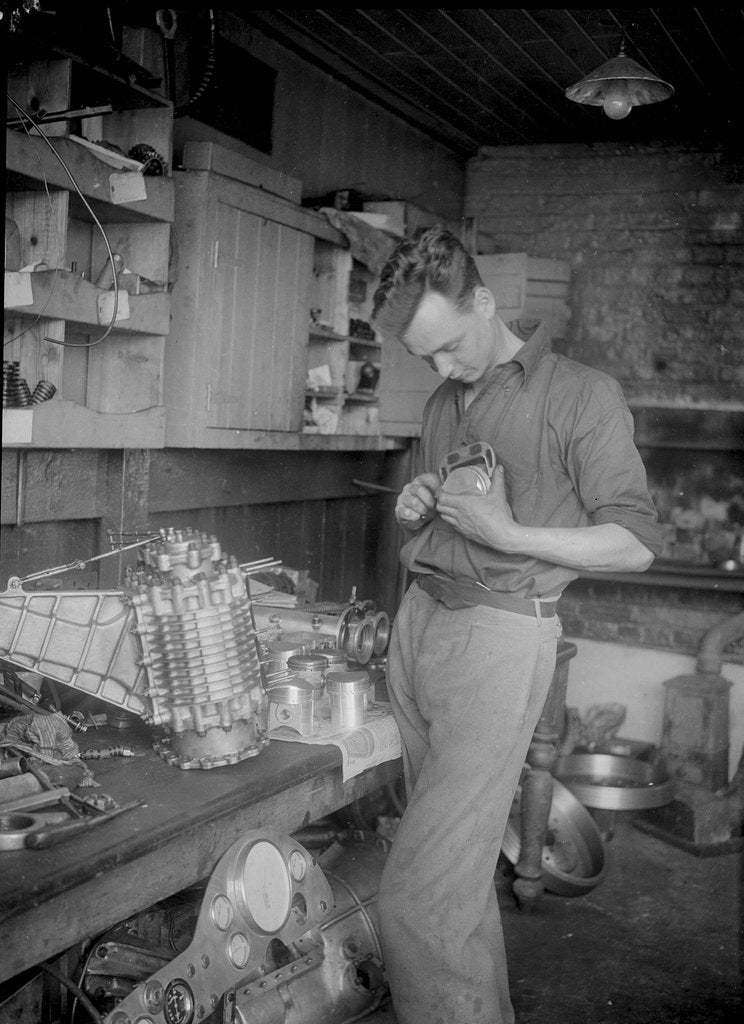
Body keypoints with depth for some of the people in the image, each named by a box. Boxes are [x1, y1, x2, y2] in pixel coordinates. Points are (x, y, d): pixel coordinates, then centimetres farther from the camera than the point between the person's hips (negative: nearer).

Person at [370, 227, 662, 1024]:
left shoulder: (582, 395, -4)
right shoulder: (443, 402, 17)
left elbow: (635, 543, -6)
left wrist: (508, 534, -16)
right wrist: (415, 513, 4)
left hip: (499, 636, -7)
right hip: (417, 620, 7)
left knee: (418, 896, -12)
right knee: (461, 869, 12)